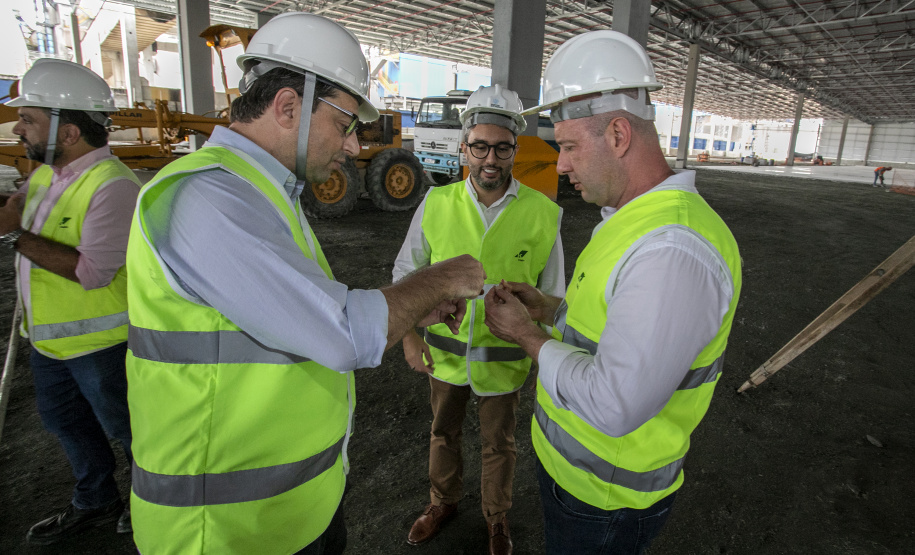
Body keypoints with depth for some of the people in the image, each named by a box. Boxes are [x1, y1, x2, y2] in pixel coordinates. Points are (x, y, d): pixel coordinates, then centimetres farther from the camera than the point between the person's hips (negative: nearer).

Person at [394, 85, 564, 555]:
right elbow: (406, 271, 2)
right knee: (443, 433, 24)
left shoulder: (543, 215, -14)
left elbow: (552, 296, -3)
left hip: (504, 359, -2)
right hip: (444, 353, 2)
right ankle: (443, 502, 52)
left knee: (499, 444, 20)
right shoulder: (437, 205, -10)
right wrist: (409, 335, -5)